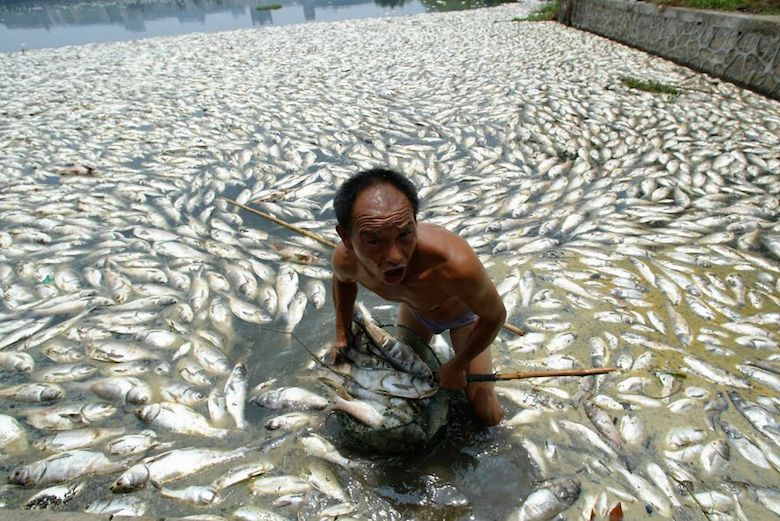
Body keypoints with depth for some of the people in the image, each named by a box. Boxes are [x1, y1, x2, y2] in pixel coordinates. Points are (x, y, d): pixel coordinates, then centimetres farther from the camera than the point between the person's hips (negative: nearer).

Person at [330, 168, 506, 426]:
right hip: (414, 310, 3)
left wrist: (456, 366, -16)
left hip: (464, 311, -2)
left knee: (488, 415, 4)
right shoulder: (345, 259, -34)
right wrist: (342, 335, -2)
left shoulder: (456, 264, -49)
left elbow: (495, 316, -26)